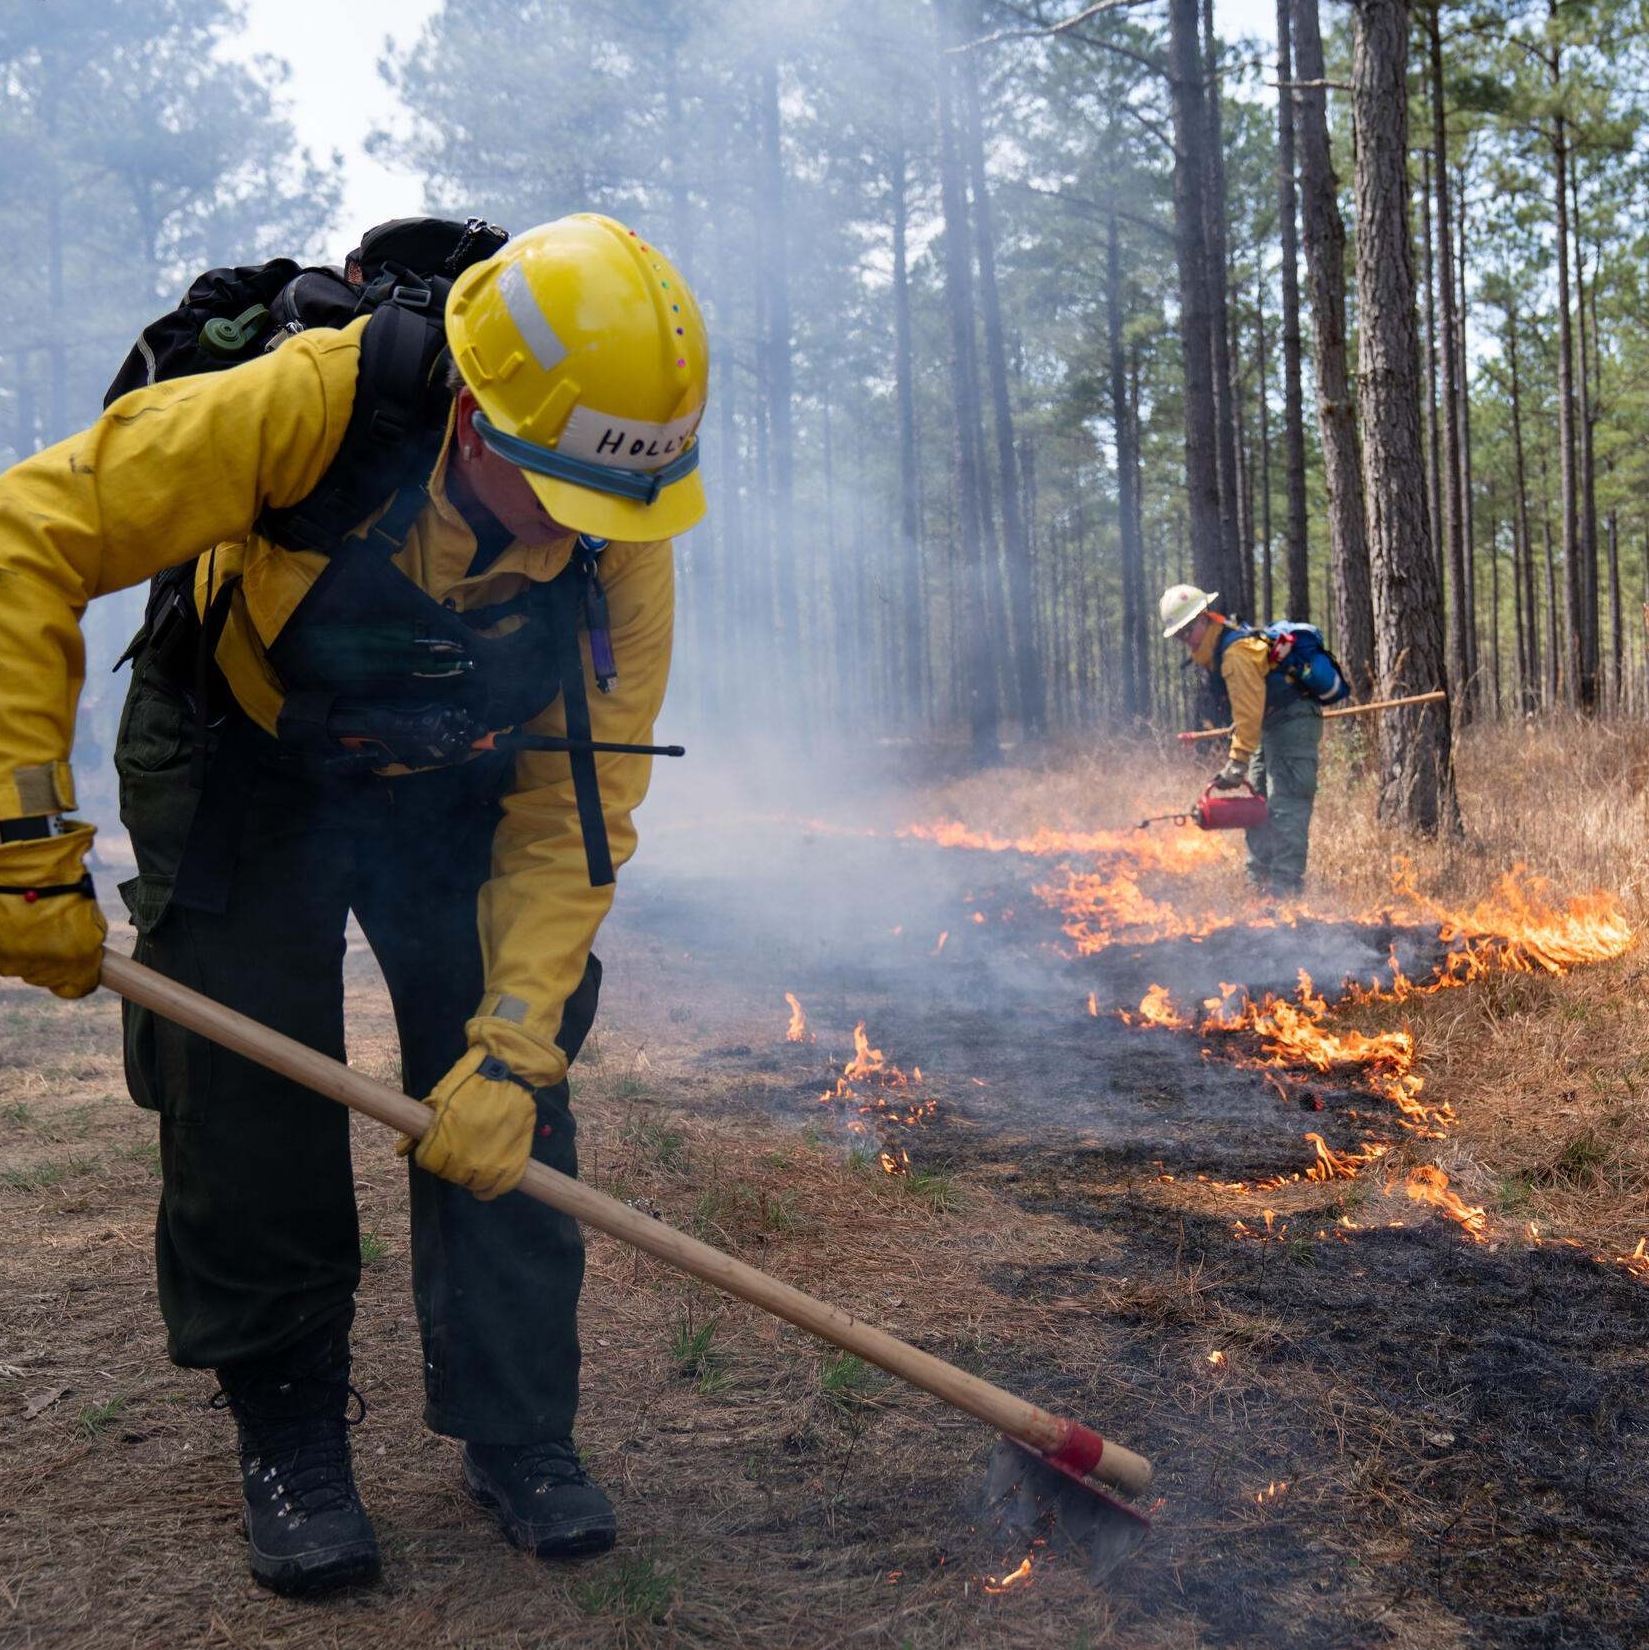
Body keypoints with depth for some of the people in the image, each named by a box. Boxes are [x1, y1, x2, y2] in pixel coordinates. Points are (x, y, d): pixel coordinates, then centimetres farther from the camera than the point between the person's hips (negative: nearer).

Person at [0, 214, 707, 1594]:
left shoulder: (624, 540, -24)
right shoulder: (314, 409, -35)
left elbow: (577, 812, -20)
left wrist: (514, 1047, -28)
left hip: (459, 791, 2)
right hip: (247, 770, -2)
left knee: (504, 1112, -7)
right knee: (248, 1106, -6)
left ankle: (518, 1434, 10)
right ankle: (289, 1438, 14)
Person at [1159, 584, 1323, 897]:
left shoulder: (1236, 653, -22)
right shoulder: (1217, 649, 10)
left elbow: (1248, 713, -26)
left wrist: (1237, 763, -26)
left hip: (1294, 725, -11)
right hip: (1273, 727, 11)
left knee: (1285, 807, -17)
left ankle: (1285, 884, -22)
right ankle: (1258, 880, 16)